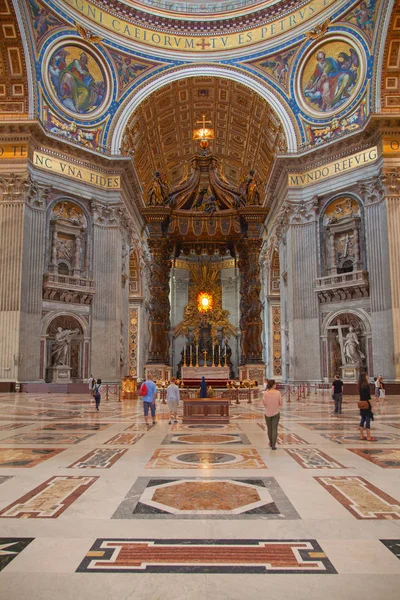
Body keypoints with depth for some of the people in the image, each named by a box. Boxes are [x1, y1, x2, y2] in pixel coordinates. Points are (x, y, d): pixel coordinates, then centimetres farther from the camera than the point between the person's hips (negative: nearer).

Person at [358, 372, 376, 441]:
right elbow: (369, 397, -17)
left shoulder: (360, 386, 9)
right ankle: (369, 437, 1)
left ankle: (361, 436, 16)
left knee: (363, 420, 12)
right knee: (368, 420, -3)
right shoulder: (366, 385, -16)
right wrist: (371, 406, -13)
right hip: (367, 405, -8)